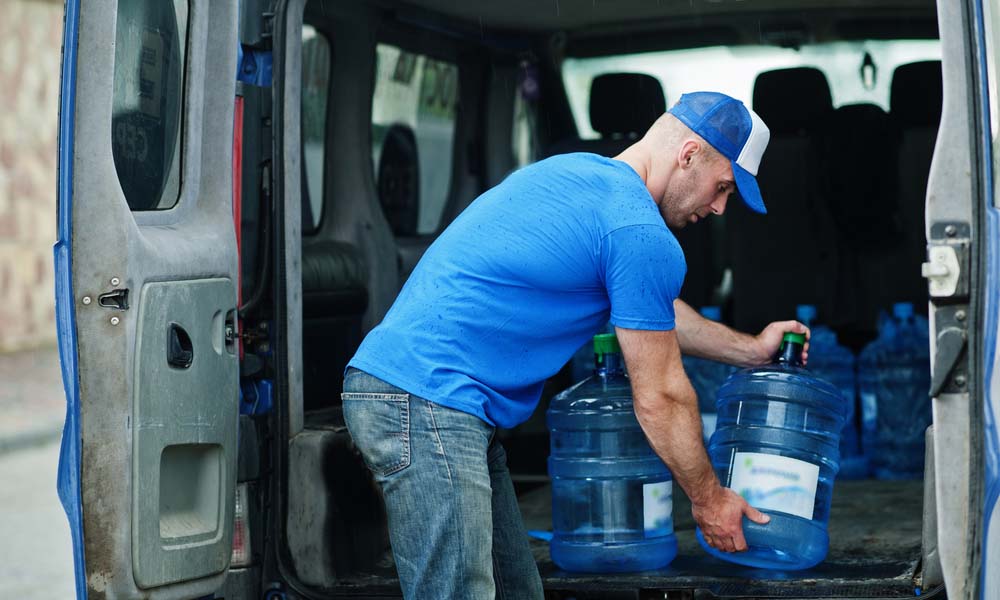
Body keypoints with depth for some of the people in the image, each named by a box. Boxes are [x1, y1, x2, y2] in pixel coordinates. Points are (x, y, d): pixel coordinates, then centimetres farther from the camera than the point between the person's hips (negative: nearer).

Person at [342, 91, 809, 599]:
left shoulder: (576, 172, 19)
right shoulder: (642, 234, -11)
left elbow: (645, 304, 34)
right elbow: (659, 398, -3)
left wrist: (749, 350, 37)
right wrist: (707, 498, 11)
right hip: (427, 401, -11)